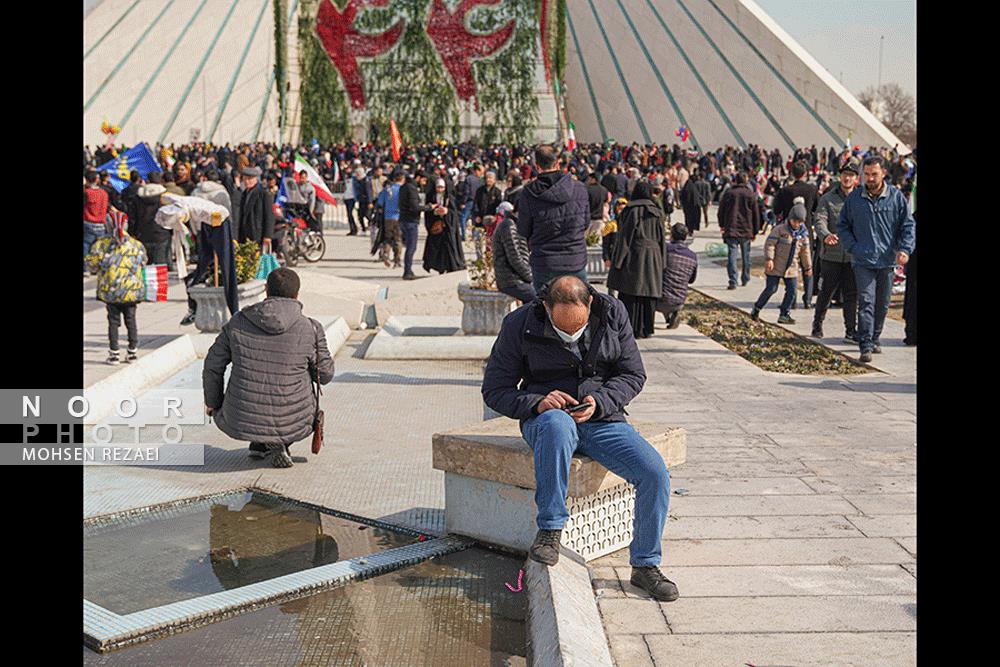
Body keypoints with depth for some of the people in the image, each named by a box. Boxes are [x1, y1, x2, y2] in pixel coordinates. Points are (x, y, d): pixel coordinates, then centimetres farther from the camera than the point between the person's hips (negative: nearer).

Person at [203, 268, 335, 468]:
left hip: (242, 422, 2)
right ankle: (280, 443, 11)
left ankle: (259, 443, 16)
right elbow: (324, 374, 2)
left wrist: (212, 402, 21)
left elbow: (213, 365, 5)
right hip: (293, 425, -1)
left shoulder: (238, 322, -5)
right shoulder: (311, 329, -10)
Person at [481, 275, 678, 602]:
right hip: (548, 419, -2)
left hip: (602, 419, 3)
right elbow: (494, 390, -3)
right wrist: (536, 402, -22)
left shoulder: (612, 313, -3)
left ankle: (645, 565, 1)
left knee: (655, 474, -20)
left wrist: (599, 402, -16)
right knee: (557, 424, -41)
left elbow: (633, 373, 3)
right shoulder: (519, 325, -9)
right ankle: (550, 530, -27)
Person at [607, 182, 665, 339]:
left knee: (629, 295, 0)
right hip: (652, 259, 4)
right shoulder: (657, 213, 6)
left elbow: (624, 237, -8)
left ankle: (630, 329, -2)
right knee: (648, 295, 8)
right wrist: (661, 263, 15)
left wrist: (618, 261, -6)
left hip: (633, 257, -4)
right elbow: (661, 239, 9)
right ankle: (646, 330, 10)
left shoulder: (630, 211, -6)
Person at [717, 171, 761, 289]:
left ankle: (733, 281, -14)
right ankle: (745, 279, 27)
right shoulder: (751, 195, 0)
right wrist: (755, 231, 12)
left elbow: (721, 210, 7)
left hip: (731, 229, -1)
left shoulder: (728, 193, 0)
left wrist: (722, 225, 21)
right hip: (746, 230, 1)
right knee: (745, 255, 16)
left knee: (732, 255, -4)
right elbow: (756, 214, 4)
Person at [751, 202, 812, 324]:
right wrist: (769, 259, -21)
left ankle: (784, 314, 12)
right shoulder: (780, 229, -10)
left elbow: (805, 252, 16)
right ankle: (757, 308, 12)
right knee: (771, 289, -6)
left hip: (791, 268, 5)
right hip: (776, 266, -5)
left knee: (791, 291, 1)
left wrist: (808, 267, 19)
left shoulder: (803, 234, 6)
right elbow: (770, 244, -12)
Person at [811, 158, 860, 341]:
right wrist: (825, 235, -31)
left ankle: (851, 332, 9)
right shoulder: (827, 199, 2)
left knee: (851, 295, 2)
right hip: (831, 255, -1)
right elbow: (820, 220, -10)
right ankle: (817, 324, 28)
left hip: (852, 256, 1)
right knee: (826, 293, 8)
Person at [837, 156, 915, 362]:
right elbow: (843, 226, 11)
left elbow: (908, 225, 5)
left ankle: (875, 338, 30)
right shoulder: (854, 198, 2)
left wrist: (905, 249, -9)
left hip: (887, 261, 2)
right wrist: (852, 247, -3)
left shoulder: (896, 197, 2)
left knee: (882, 304, 13)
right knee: (866, 302, -11)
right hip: (863, 261, -2)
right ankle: (866, 346, -12)